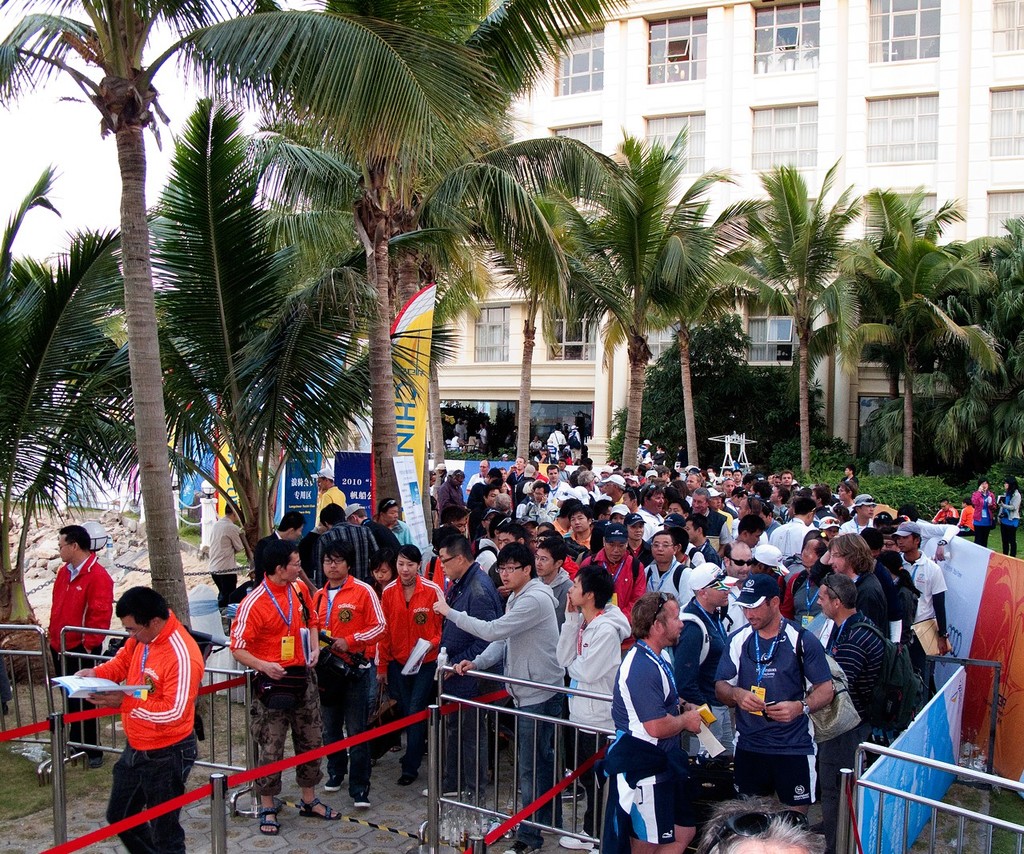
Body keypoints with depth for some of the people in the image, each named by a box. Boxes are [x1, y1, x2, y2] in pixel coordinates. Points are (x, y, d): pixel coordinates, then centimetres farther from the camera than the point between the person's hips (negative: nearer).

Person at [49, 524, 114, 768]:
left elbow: (100, 615, -20)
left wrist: (88, 646, -18)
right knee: (69, 698, 18)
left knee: (82, 701, 0)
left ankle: (91, 750, 12)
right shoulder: (64, 572, 9)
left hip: (81, 650, -8)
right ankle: (76, 743, 32)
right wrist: (53, 638, 14)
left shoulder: (98, 576, -18)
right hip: (60, 647, 8)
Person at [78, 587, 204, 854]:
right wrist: (96, 673, -7)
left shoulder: (182, 656, -29)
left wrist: (124, 702, -30)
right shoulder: (142, 637, -5)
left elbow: (174, 712, -29)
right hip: (135, 748, 9)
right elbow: (123, 661, 13)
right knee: (119, 816, 25)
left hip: (166, 754, -9)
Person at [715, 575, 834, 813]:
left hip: (793, 747, -3)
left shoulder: (802, 640, -5)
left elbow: (825, 689, -4)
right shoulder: (738, 640, 5)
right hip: (748, 746, 3)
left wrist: (800, 706, -24)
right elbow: (720, 687, 6)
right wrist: (736, 694, -17)